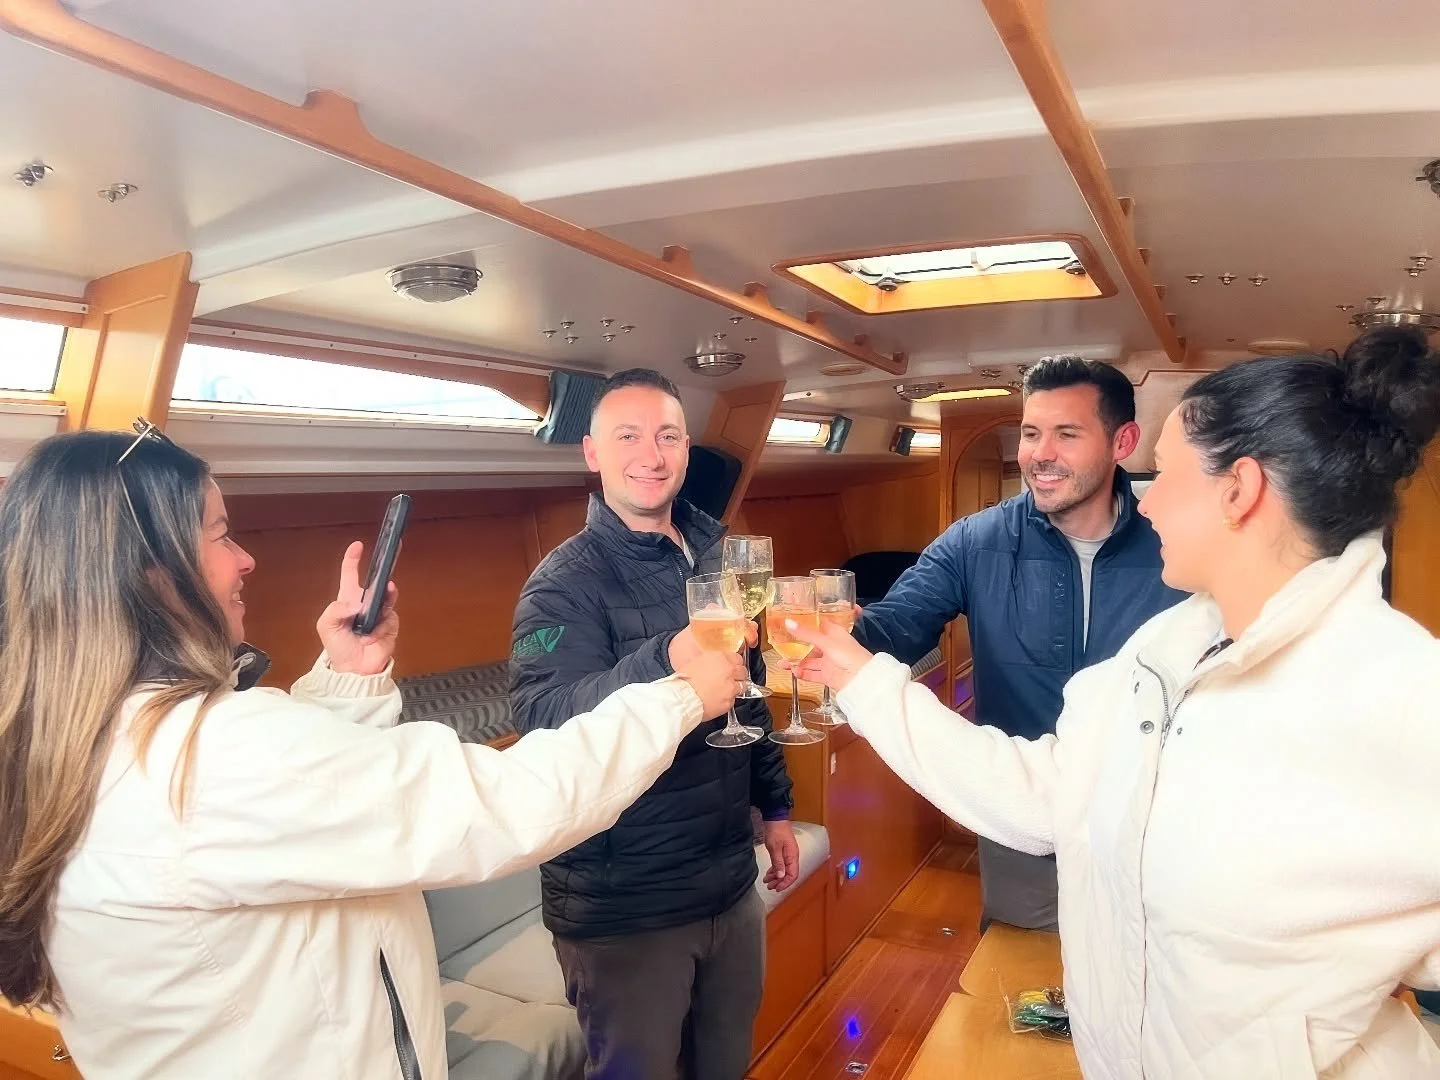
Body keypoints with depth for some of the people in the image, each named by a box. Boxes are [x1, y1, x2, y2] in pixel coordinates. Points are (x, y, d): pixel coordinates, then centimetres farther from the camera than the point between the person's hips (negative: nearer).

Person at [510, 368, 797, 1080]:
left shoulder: (716, 558, 5)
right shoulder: (566, 581, -15)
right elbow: (543, 720, -31)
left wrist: (775, 808, 15)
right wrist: (664, 662, -45)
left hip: (729, 880, 6)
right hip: (621, 906, -6)